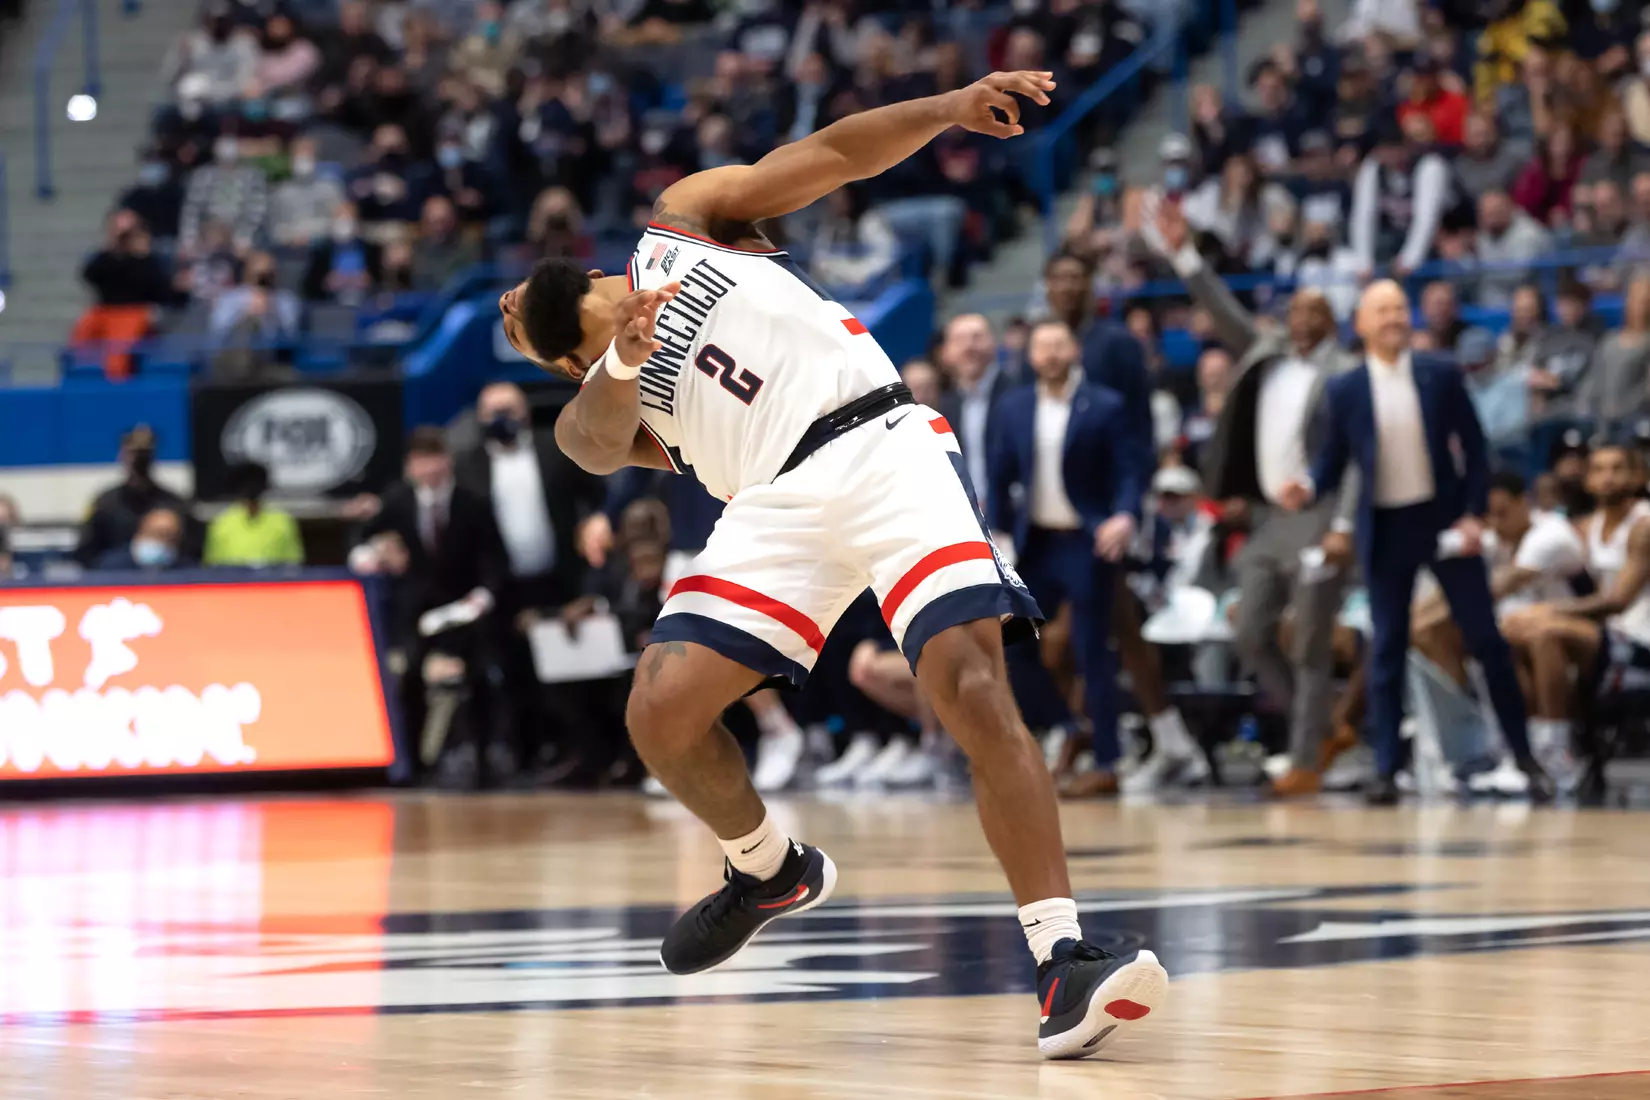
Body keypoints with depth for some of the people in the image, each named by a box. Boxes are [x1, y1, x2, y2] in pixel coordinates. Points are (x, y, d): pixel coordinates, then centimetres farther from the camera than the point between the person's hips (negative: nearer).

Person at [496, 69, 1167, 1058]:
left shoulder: (680, 218, 20)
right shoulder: (592, 411, 18)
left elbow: (834, 157, 14)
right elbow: (604, 444, -7)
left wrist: (948, 108, -2)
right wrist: (625, 359, -28)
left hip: (881, 445, -3)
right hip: (777, 506, 3)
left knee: (970, 682, -22)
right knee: (661, 713, -11)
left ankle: (1064, 967, -30)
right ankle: (771, 871, 20)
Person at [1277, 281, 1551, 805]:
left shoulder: (1441, 376, 0)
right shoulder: (1344, 390, 0)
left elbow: (1475, 448, 2)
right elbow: (1332, 461, 3)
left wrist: (1475, 514, -7)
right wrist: (1307, 488, -18)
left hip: (1445, 521, 0)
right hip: (1385, 529, 0)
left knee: (1485, 639, 3)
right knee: (1386, 649, 0)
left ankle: (1524, 756, 13)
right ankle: (1385, 770, 2)